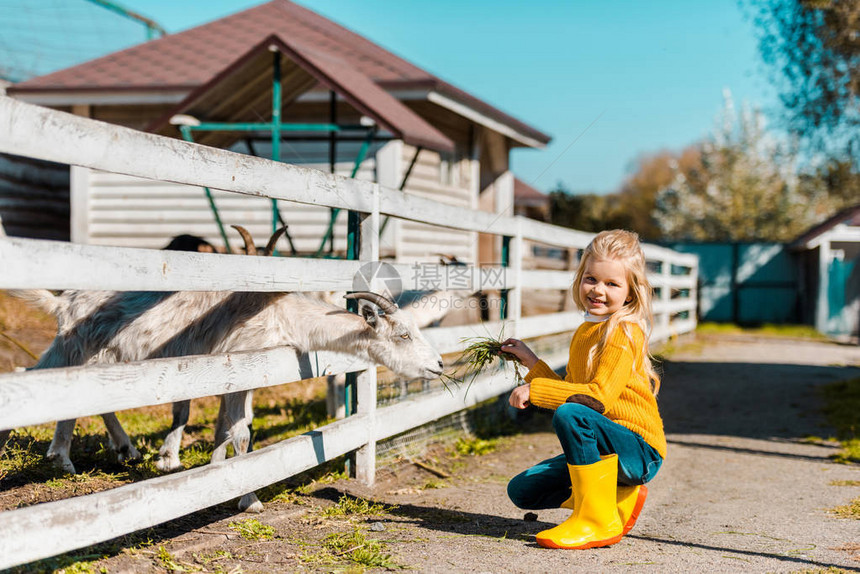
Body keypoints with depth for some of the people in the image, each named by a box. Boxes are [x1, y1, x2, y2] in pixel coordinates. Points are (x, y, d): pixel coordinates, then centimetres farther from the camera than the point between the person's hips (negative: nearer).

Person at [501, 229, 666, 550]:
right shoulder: (585, 332, 14)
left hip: (639, 452, -9)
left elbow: (600, 397, -26)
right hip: (603, 448, 9)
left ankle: (598, 522, -22)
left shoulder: (624, 332, -14)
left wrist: (535, 389, -21)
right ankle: (619, 496, 11)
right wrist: (532, 362, 14)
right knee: (521, 490, 3)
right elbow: (570, 391, 19)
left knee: (570, 414, -34)